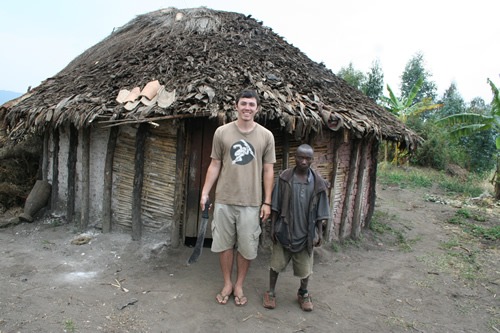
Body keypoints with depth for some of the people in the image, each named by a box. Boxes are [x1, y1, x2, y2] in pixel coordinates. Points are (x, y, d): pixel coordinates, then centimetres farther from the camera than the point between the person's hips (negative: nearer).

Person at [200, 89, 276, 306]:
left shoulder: (266, 136, -1)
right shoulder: (222, 132, 0)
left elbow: (268, 171, 2)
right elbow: (214, 165, 5)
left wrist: (267, 202, -1)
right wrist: (205, 193, 1)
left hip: (251, 202, 0)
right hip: (224, 200, 1)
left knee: (247, 247, 9)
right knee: (225, 244, 11)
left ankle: (239, 285, 30)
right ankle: (227, 284, 31)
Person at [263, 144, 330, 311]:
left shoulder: (318, 182, -3)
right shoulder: (284, 177, -6)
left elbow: (320, 210, 2)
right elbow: (275, 205, -2)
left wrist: (319, 232, 1)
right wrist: (273, 226, -3)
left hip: (306, 232, 1)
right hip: (284, 229, -1)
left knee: (304, 266, 13)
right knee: (277, 262, 9)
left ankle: (303, 293, 36)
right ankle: (271, 292, 28)